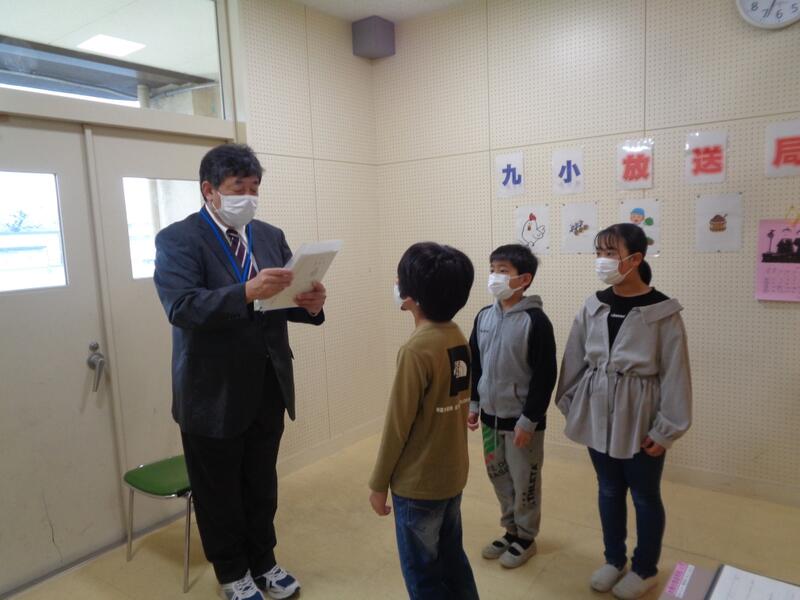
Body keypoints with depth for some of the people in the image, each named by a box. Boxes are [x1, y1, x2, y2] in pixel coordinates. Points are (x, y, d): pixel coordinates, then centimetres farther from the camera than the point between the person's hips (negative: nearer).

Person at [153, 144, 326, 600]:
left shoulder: (271, 236, 7)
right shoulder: (178, 239, -11)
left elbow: (286, 301, 4)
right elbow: (181, 307, -25)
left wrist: (311, 304, -19)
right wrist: (247, 292, -38)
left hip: (268, 387, 5)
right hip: (214, 393, -4)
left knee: (262, 485, 19)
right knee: (220, 493, 15)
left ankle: (263, 562, 41)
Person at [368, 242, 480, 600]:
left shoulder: (417, 349, -25)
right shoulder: (458, 337, -2)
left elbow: (397, 426, -19)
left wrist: (379, 483, -7)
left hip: (417, 483, -7)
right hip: (453, 474, 7)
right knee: (452, 558, 24)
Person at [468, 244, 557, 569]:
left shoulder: (535, 320, -17)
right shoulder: (484, 316, 3)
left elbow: (545, 375, -16)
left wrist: (529, 420, -16)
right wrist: (473, 403, 9)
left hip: (521, 419, -6)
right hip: (491, 416, 6)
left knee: (524, 483, 10)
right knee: (499, 478, 18)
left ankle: (526, 538, 30)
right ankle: (511, 530, 37)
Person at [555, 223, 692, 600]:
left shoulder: (663, 312, -14)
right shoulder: (593, 306, -1)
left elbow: (675, 375, -11)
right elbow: (575, 360, 5)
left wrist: (667, 429, -10)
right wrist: (570, 405, 7)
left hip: (640, 421, -4)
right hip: (598, 416, 4)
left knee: (644, 496, 15)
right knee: (609, 491, 19)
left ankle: (645, 569, 36)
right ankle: (614, 559, 40)